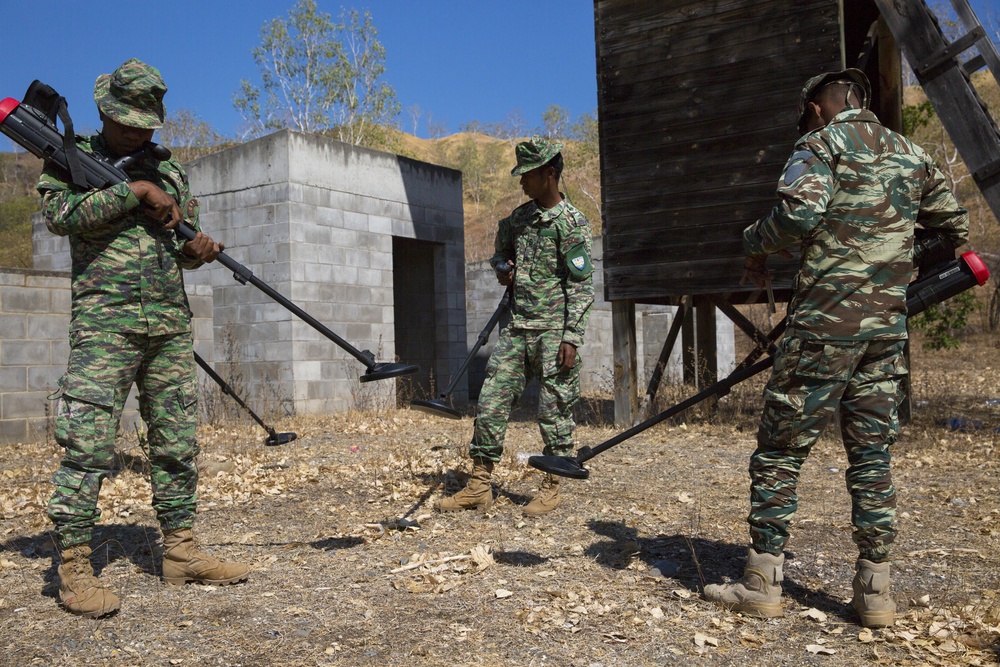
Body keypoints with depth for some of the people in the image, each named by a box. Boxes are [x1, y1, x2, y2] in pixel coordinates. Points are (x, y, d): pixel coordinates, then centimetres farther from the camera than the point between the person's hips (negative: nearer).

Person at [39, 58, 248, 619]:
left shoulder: (170, 172, 19)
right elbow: (60, 213, -12)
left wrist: (197, 250, -4)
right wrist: (135, 191, -12)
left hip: (172, 325, 5)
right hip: (106, 323, -5)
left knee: (178, 443, 7)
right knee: (89, 445, -8)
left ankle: (181, 551, 16)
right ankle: (75, 568, 1)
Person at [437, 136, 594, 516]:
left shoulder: (572, 224, -8)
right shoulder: (519, 217, 11)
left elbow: (582, 287, -12)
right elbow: (502, 247, 31)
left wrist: (571, 338, -17)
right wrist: (502, 267, 7)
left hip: (553, 331, -6)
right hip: (517, 328, 7)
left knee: (554, 411, 1)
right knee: (490, 403, 3)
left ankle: (551, 489, 16)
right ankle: (479, 486, 12)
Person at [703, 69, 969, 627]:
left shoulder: (823, 144, -1)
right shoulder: (912, 154, 18)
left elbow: (800, 212, -19)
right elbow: (955, 226, 26)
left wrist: (754, 244, -2)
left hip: (826, 321, -6)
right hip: (889, 325, 6)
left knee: (781, 452, 1)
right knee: (872, 456, 11)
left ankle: (763, 585, 6)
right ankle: (876, 592, 15)